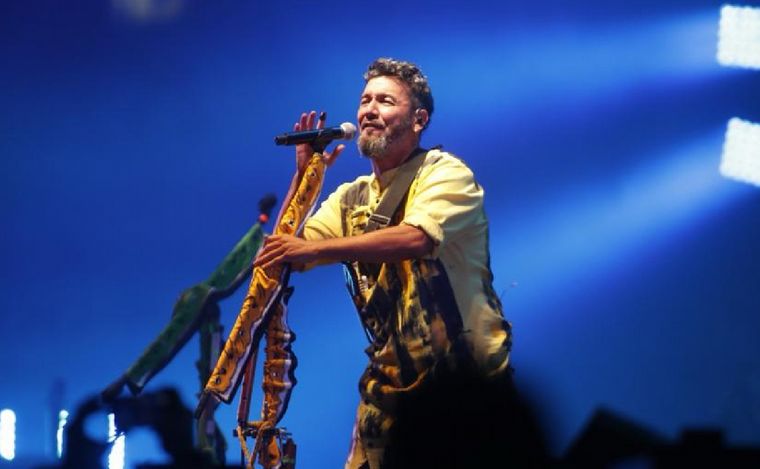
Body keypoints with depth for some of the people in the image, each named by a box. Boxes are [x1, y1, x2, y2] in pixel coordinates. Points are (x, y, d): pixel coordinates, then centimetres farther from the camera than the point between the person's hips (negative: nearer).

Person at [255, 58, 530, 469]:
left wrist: (313, 248, -30)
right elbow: (283, 254, 5)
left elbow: (414, 238, -26)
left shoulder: (445, 172, -7)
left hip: (467, 379, -5)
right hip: (393, 383, 5)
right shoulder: (350, 198, 12)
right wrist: (304, 174, -3)